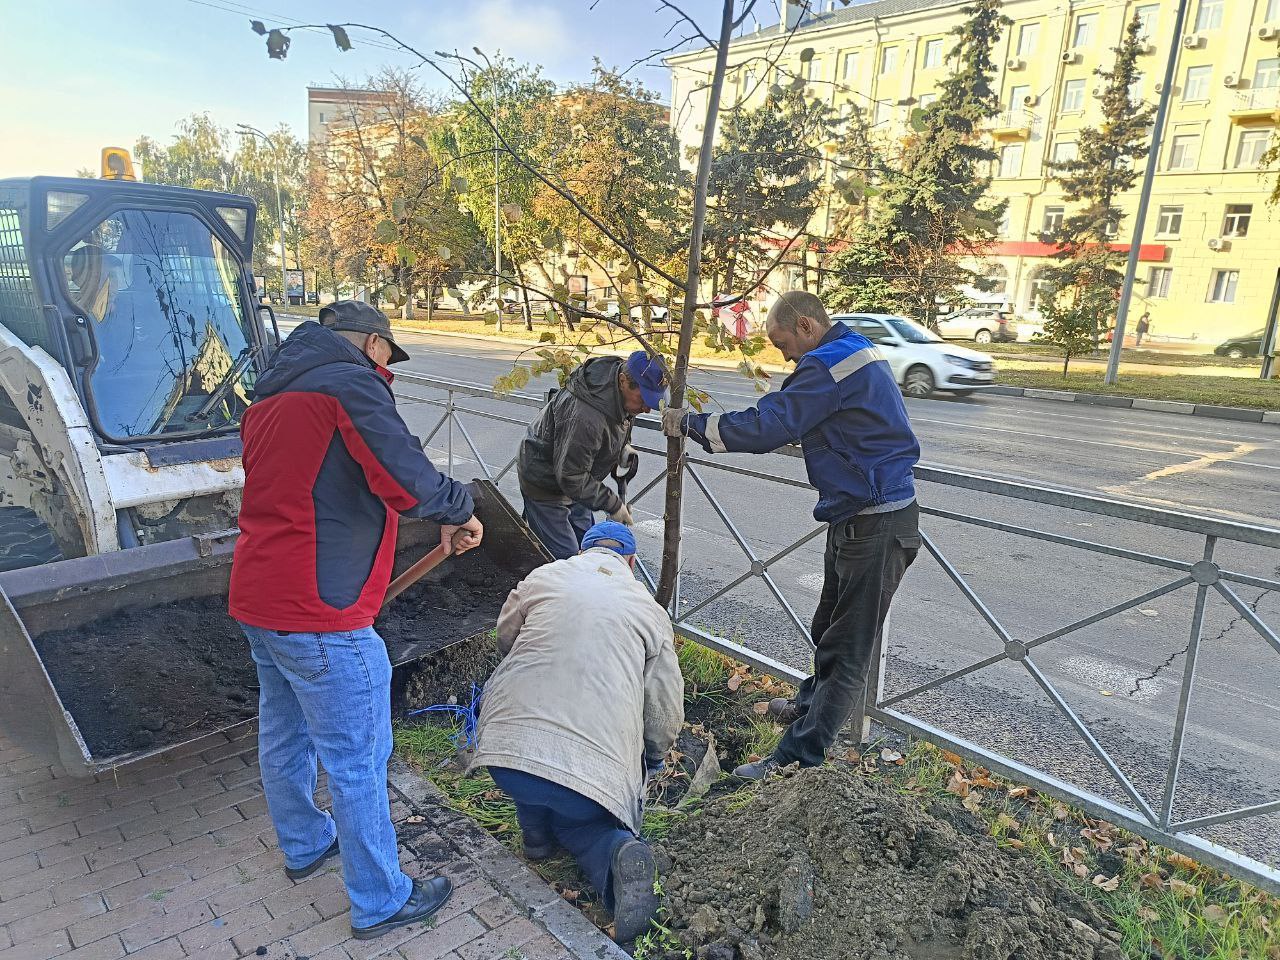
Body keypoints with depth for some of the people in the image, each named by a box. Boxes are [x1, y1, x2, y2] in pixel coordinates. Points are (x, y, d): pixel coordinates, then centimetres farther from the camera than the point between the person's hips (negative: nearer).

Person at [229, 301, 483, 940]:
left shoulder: (270, 396, 16)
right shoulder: (352, 383, -13)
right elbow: (406, 479, -25)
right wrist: (458, 513, -7)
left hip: (256, 600, 10)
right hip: (319, 615, -10)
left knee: (283, 735, 25)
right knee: (358, 761, 4)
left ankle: (304, 846, 47)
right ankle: (380, 903, 19)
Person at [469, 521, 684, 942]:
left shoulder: (541, 578, 9)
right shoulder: (651, 611, 10)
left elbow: (504, 642, 27)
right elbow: (667, 714, 12)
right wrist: (653, 757, 34)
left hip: (506, 753, 0)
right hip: (598, 771, 1)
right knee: (580, 821, 32)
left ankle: (536, 831, 28)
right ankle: (618, 853, -3)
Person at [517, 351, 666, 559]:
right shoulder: (585, 418, -41)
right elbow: (571, 478, -32)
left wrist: (623, 447, -1)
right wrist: (614, 505, -24)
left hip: (573, 480, 9)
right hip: (546, 485, -9)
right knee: (565, 558, -9)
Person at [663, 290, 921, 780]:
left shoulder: (829, 365, -19)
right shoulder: (857, 352, 14)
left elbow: (764, 428, -22)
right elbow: (794, 422, 19)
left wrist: (690, 423, -12)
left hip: (876, 526, -10)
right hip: (857, 517, 10)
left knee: (846, 647, -4)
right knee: (829, 627, 25)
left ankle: (797, 759, 1)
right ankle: (814, 705, 45)